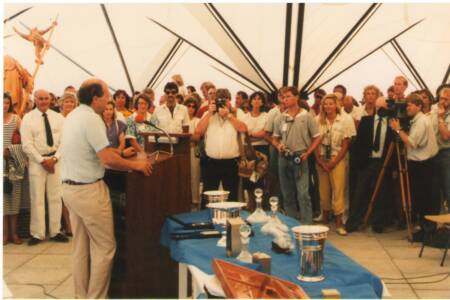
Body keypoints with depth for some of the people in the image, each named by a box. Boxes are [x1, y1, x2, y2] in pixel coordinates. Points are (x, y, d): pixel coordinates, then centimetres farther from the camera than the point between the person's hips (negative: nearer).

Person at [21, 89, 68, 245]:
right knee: (37, 199, 0)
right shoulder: (28, 118, -2)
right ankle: (37, 234, 8)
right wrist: (42, 160, -13)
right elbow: (27, 145, -8)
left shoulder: (58, 118, 5)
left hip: (56, 160, 3)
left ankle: (55, 232, 15)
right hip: (36, 161, -2)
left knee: (55, 198, 7)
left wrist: (54, 158, -11)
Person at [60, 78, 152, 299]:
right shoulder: (92, 118, -18)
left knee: (80, 246, 16)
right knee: (104, 247, 1)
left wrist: (113, 152, 20)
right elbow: (108, 159, -23)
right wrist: (135, 165, -11)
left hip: (69, 188, 9)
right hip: (89, 190, -9)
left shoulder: (72, 116, 10)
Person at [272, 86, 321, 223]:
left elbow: (317, 137, 1)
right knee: (287, 194, 11)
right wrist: (278, 146, -4)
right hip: (284, 158, 4)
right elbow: (275, 138, 17)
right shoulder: (281, 118, 8)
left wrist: (307, 153, -10)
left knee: (303, 194, -8)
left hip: (300, 158, -4)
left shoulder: (306, 116, -2)